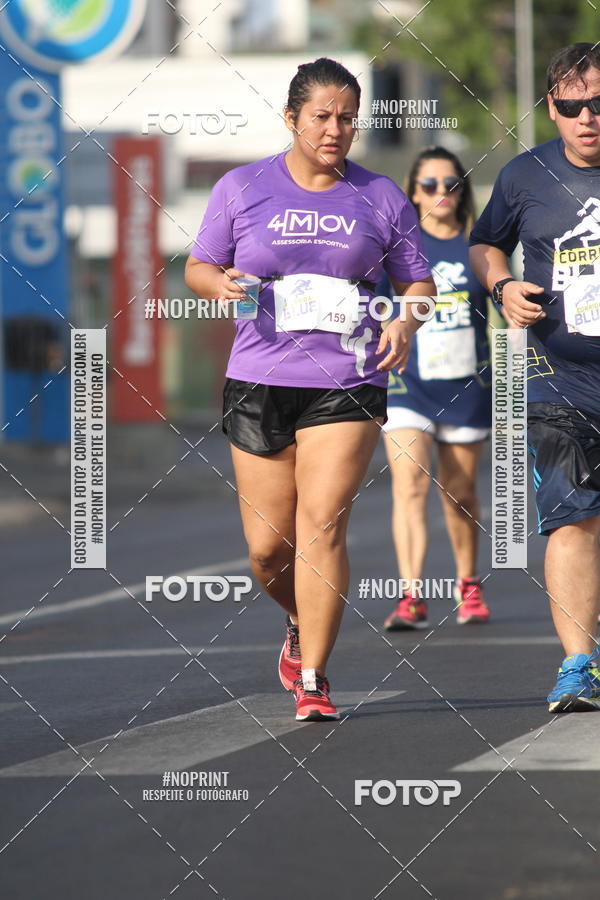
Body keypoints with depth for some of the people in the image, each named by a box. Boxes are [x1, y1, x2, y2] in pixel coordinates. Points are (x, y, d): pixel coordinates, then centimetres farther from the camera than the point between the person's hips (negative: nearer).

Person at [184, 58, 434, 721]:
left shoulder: (380, 198, 7)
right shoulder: (242, 188, 5)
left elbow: (417, 281, 13)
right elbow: (198, 267, 11)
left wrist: (405, 322, -8)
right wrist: (219, 282, -12)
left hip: (348, 385, -1)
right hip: (259, 383, 1)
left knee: (321, 526, -14)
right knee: (267, 546, 3)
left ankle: (312, 678, -7)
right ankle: (302, 625, 35)